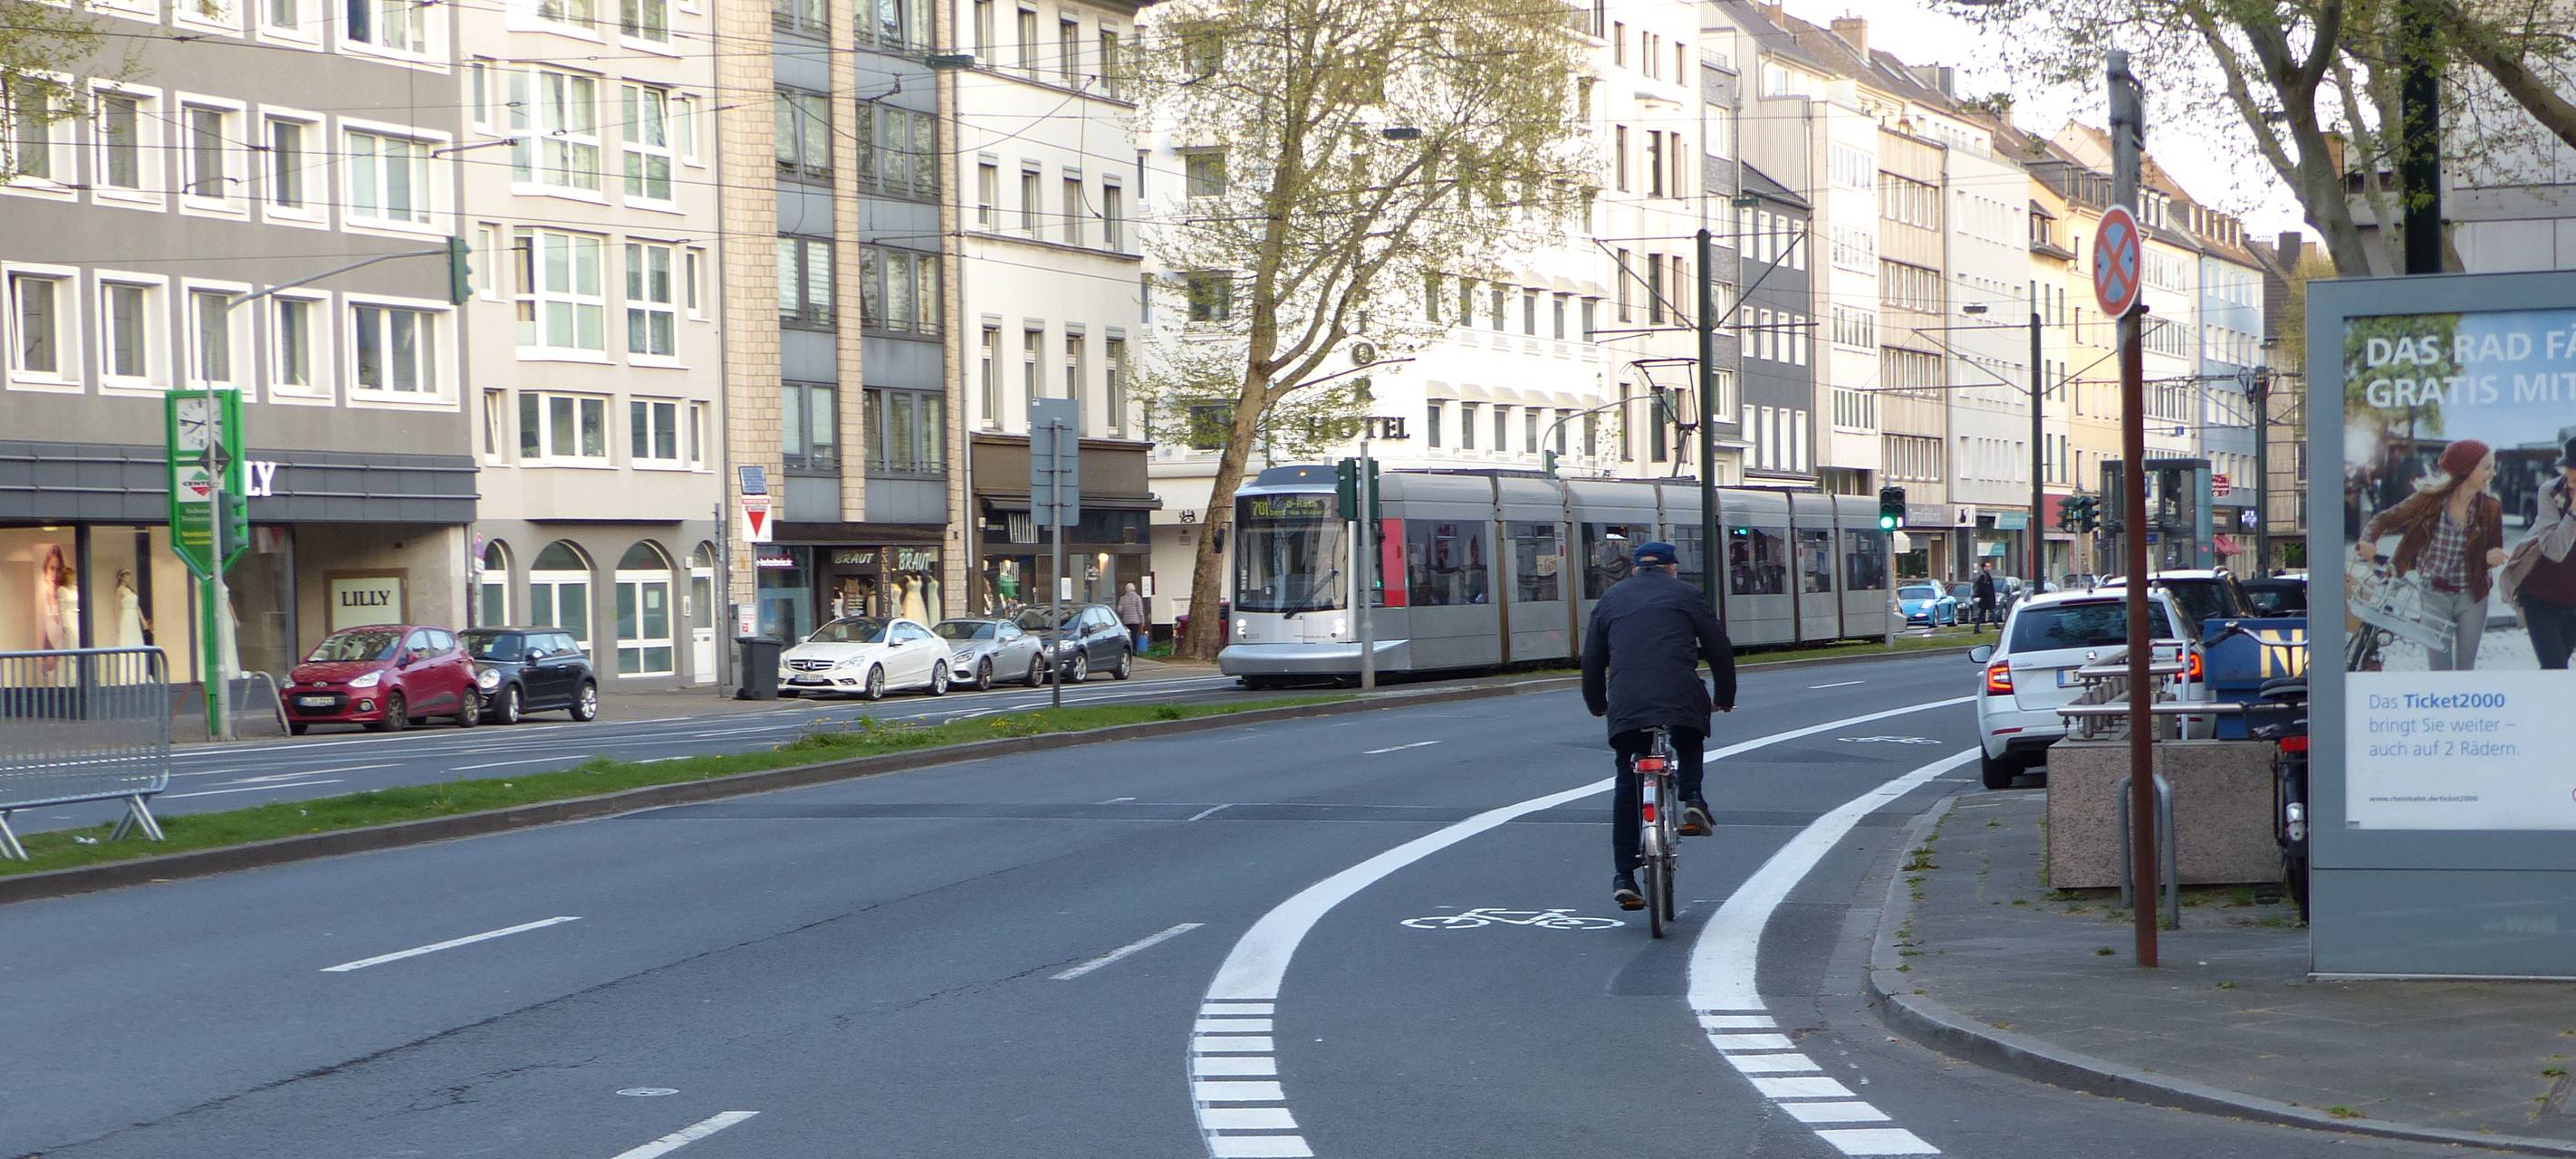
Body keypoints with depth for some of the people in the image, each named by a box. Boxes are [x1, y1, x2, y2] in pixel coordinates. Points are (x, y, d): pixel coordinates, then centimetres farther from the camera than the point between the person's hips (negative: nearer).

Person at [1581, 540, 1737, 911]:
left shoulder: (1611, 600, 22)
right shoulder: (1686, 595, 16)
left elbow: (1592, 659, 24)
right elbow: (1719, 649, 15)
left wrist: (1596, 704, 37)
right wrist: (1725, 697, 28)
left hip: (1626, 703, 1)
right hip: (1682, 699, -1)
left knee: (1627, 785, 10)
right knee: (1689, 747, 30)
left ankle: (1624, 878, 6)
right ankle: (1692, 800, 2)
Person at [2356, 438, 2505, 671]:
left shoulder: (2490, 508, -5)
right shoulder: (2430, 499, -11)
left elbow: (2494, 552, 5)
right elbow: (2385, 519, -4)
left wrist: (2492, 557, -20)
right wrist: (2368, 540, -25)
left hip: (2472, 598, 2)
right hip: (2434, 595, -2)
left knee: (2466, 669, 8)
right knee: (2439, 671, -4)